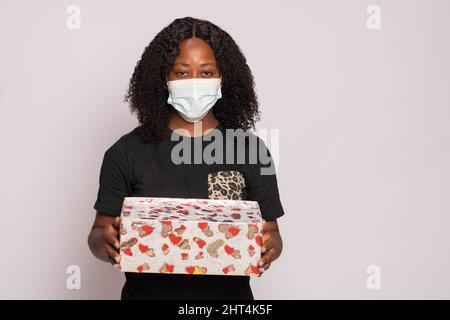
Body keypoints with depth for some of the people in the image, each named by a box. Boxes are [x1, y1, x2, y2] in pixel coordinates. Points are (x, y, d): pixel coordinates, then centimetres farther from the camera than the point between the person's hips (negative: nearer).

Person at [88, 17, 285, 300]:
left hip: (227, 294, 1)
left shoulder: (250, 150, -3)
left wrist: (269, 247, -22)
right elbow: (99, 233, -2)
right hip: (146, 291, 0)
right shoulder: (127, 152, -5)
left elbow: (271, 234, 1)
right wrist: (105, 242, -24)